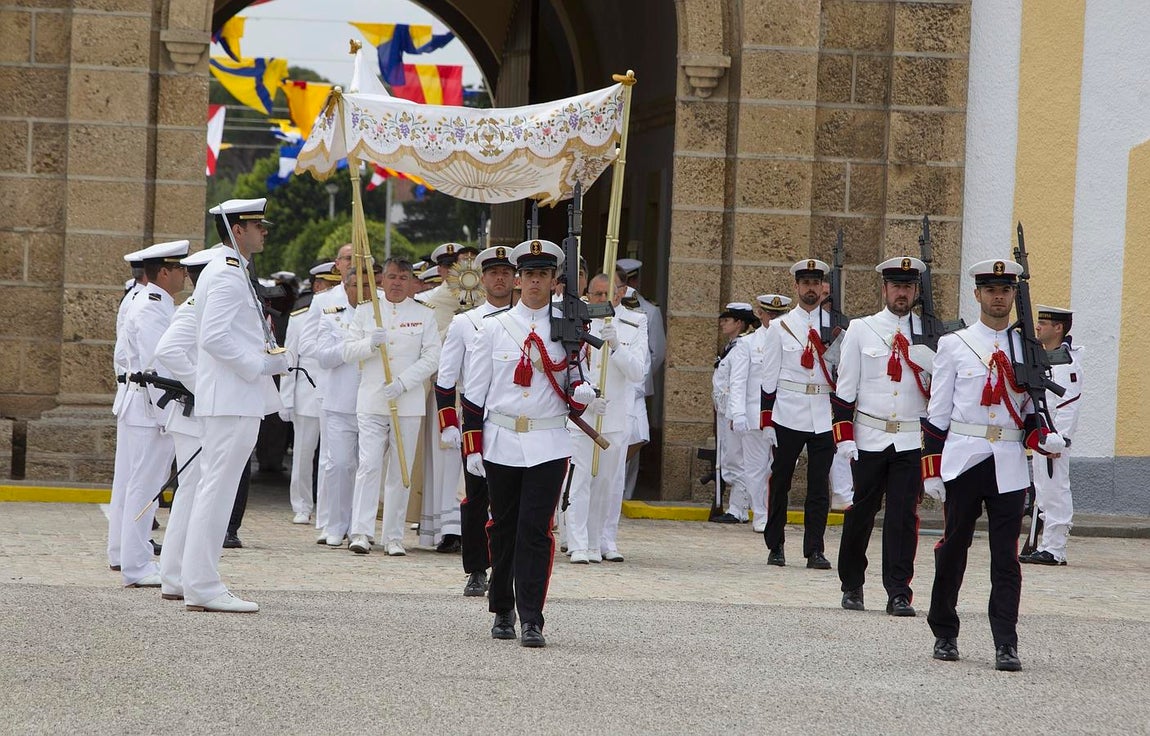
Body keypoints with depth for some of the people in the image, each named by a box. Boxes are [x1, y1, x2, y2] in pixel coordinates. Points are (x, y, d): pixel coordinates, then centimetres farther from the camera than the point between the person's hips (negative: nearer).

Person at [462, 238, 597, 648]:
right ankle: (503, 613, 24)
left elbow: (577, 387, 13)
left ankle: (532, 621, -11)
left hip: (548, 446, -1)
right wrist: (473, 446, 1)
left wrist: (581, 392, -12)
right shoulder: (494, 327, 4)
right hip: (501, 443, 1)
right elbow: (475, 390, 6)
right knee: (503, 529, 10)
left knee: (536, 532, -9)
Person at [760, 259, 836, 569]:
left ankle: (814, 550, 5)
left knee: (819, 485, 1)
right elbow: (769, 377, 3)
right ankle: (775, 547, 16)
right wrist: (766, 421, -3)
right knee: (780, 483, 6)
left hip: (825, 418, 1)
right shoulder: (779, 327, 4)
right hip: (788, 414, -1)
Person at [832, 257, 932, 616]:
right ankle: (852, 586, 23)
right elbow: (845, 388, 2)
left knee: (903, 516, -5)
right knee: (861, 513, 7)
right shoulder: (861, 330, 4)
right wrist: (844, 435, -5)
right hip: (869, 438, 0)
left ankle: (899, 593, -1)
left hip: (911, 441, 0)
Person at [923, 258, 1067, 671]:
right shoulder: (953, 346, 4)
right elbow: (937, 413, 3)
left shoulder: (1028, 349, 10)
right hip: (962, 461, -1)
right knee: (954, 547, 7)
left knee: (1006, 556, -3)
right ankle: (944, 634, 21)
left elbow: (1031, 410, 16)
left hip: (1009, 466, 1)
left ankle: (1006, 645, -3)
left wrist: (1043, 438, -6)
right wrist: (932, 469, -2)